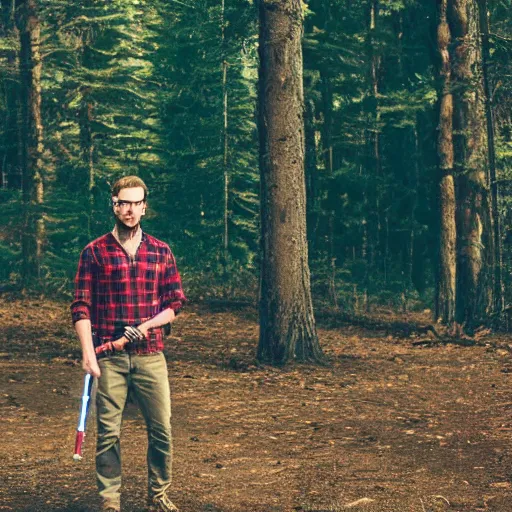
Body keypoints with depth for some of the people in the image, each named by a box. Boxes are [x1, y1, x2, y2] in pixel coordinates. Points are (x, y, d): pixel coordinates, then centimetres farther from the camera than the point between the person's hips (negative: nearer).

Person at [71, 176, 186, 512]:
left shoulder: (161, 252, 9)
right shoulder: (95, 252, 3)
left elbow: (176, 302, 10)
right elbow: (81, 306, 0)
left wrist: (147, 325, -6)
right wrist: (88, 353, -10)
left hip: (150, 355, 2)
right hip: (108, 357, -2)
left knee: (162, 428, 3)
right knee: (108, 432, 0)